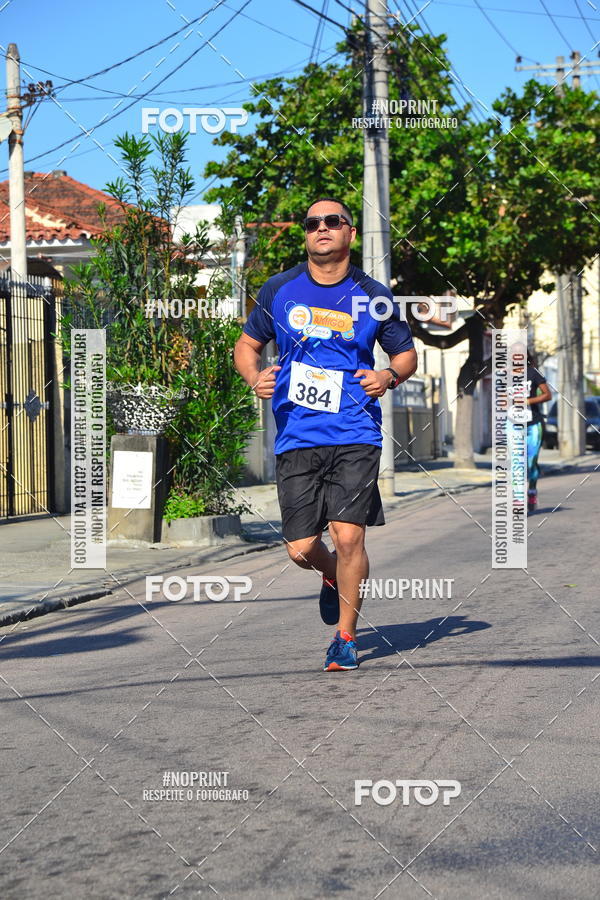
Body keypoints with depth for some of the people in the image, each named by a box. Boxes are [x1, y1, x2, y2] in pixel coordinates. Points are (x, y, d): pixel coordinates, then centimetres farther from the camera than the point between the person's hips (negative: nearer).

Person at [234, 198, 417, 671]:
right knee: (301, 548, 0)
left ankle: (346, 636, 10)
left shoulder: (373, 296, 3)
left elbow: (406, 353, 14)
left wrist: (389, 376, -8)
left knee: (348, 536, -12)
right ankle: (332, 576, 38)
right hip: (296, 436, 2)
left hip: (355, 436, -1)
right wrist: (255, 377, -5)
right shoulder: (279, 290, 6)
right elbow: (247, 345, 16)